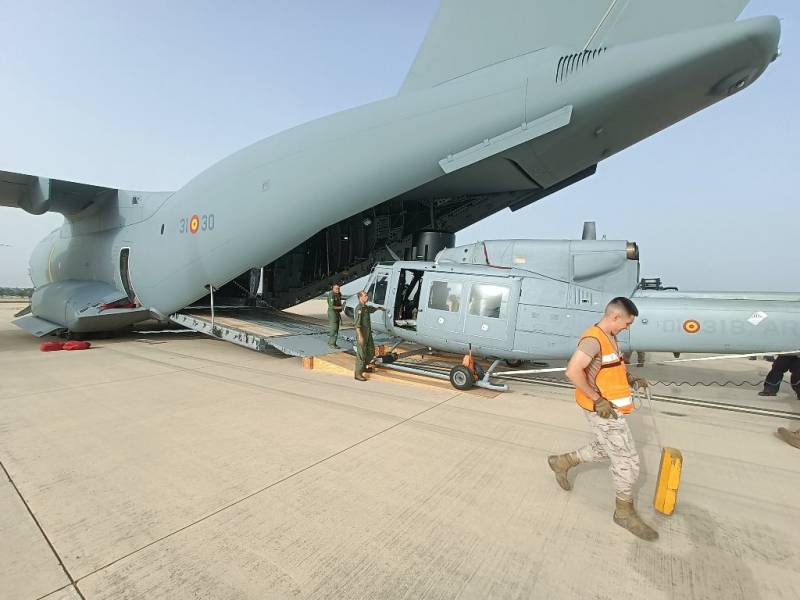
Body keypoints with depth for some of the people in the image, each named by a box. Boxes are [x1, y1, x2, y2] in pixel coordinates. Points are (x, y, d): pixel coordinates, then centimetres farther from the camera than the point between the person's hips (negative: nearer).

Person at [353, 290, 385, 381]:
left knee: (371, 351, 18)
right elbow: (357, 323, -24)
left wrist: (379, 308, 52)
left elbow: (372, 309, 37)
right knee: (361, 354, -4)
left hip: (368, 333, 9)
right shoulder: (359, 308, -18)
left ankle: (364, 367, 36)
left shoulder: (365, 307, 10)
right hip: (362, 333, -9)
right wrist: (360, 336, -28)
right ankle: (358, 374, 3)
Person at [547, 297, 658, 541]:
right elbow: (573, 371, -31)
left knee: (606, 450, 23)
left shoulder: (610, 338, 8)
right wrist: (597, 399, -24)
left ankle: (562, 461, 36)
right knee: (627, 460, 3)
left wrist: (632, 380, 8)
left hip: (611, 408, 10)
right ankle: (625, 512, 22)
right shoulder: (593, 339, -24)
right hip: (603, 411, -10)